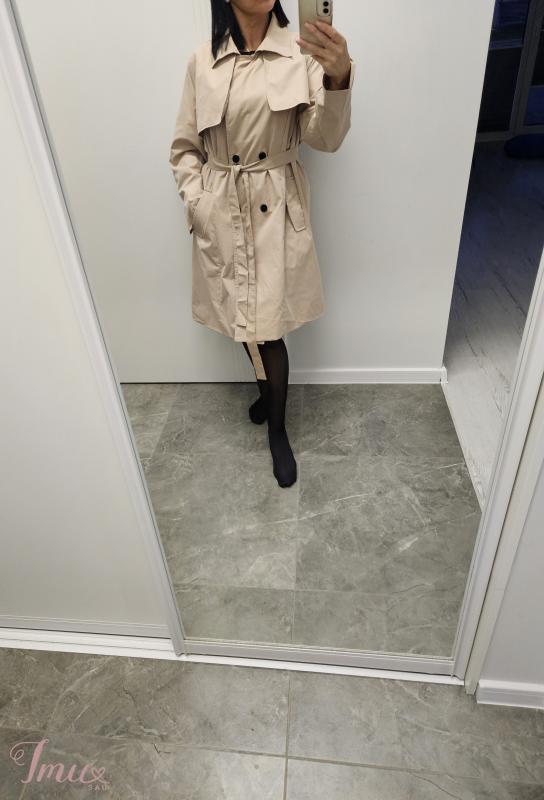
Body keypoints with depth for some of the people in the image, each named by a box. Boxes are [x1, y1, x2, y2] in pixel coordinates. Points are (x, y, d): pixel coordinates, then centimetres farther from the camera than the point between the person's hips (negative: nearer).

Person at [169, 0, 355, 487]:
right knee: (243, 320, 14)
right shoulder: (202, 61, 2)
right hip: (221, 213, 3)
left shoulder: (300, 53, -2)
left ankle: (278, 430, 18)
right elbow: (184, 147, 8)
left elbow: (324, 138, -10)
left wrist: (339, 79, -27)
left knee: (266, 327, -3)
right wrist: (197, 202, -3)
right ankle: (268, 389, 43)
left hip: (276, 210, -2)